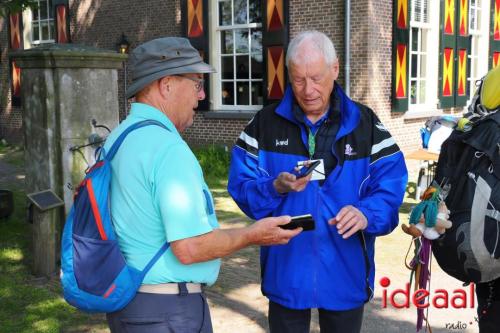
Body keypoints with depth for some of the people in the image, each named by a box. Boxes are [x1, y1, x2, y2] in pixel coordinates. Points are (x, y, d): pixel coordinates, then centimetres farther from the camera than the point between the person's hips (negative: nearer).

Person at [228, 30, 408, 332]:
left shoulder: (365, 122, 0)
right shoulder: (265, 123, 0)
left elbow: (390, 186, -6)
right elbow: (241, 185, -2)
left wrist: (366, 213, -26)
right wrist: (276, 188, -22)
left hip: (344, 271, 0)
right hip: (286, 270, 0)